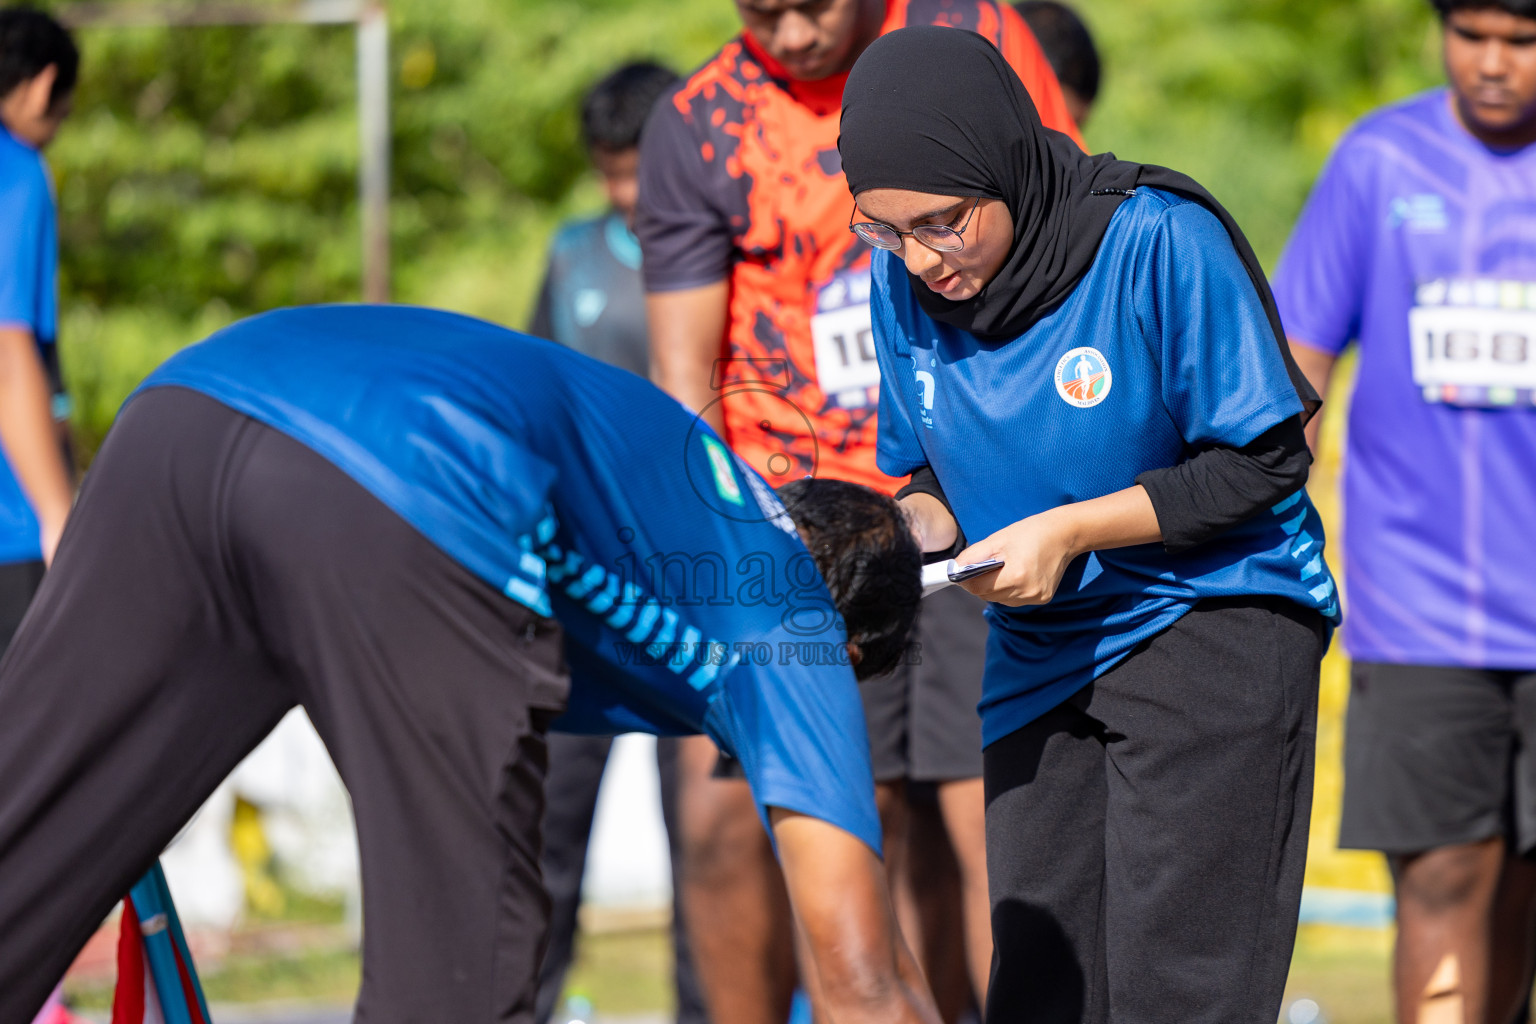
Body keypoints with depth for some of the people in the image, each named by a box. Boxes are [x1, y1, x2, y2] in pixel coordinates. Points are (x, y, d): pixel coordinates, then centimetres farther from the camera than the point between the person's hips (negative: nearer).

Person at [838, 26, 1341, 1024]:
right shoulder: (904, 279, -3)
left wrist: (1067, 532, -21)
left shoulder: (1158, 240, -19)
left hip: (1208, 623, -6)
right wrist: (915, 526, -13)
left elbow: (1264, 463, -15)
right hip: (1043, 649, 6)